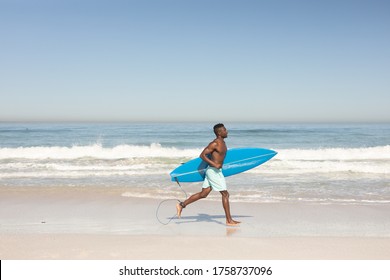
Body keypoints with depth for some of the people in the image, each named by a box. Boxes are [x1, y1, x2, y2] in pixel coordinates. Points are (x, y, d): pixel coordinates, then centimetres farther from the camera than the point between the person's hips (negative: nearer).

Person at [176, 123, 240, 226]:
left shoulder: (222, 142, 11)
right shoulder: (215, 143, -17)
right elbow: (202, 155, -19)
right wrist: (214, 164, -25)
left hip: (217, 171, 9)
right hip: (213, 171, -9)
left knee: (203, 194, 11)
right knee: (225, 194, -4)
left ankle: (182, 205, 16)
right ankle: (229, 220, 4)